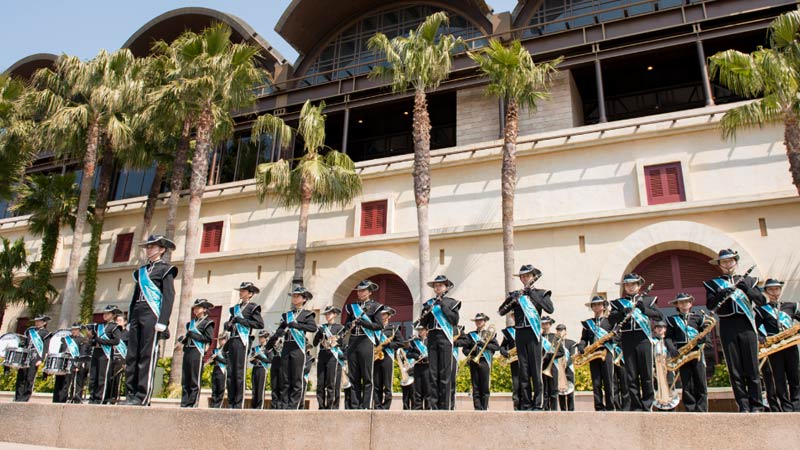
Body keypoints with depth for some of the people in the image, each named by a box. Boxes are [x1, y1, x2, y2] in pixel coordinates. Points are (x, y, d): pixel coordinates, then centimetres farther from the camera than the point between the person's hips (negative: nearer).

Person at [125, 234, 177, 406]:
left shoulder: (165, 270, 3)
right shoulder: (141, 271, 23)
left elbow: (169, 297, -7)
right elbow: (135, 297, 23)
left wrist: (162, 321, -16)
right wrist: (130, 320, 14)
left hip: (152, 315, -7)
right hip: (137, 315, 7)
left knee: (147, 356, -9)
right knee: (131, 356, 3)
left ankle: (142, 397, -8)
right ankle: (131, 395, 7)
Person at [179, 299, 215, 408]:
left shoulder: (207, 323, 3)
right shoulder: (191, 323, 23)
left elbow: (208, 338, -9)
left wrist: (193, 335, -12)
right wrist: (184, 338, 4)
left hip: (197, 352, -7)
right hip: (187, 351, 7)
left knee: (195, 382, -6)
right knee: (185, 380, 5)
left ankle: (193, 404, -4)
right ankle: (184, 404, 9)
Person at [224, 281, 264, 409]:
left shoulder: (252, 307, 2)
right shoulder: (235, 308, 22)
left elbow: (260, 324, -10)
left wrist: (242, 320, -13)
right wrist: (228, 325, 4)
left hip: (243, 342, -7)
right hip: (232, 341, 7)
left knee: (239, 374, -7)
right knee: (230, 373, 5)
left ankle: (239, 405, -4)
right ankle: (231, 404, 10)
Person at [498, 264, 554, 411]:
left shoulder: (541, 293, 5)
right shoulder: (515, 295, 12)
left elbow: (550, 309, -13)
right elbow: (501, 311, 3)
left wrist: (532, 294, -15)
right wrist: (512, 299, -14)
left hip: (534, 334, -3)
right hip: (520, 334, 3)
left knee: (536, 370, -4)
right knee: (523, 371, 5)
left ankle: (538, 404, 1)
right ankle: (526, 404, 9)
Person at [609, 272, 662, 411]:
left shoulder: (647, 300, 13)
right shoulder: (618, 303, 12)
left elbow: (658, 315, 1)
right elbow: (611, 319, -1)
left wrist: (644, 308, -14)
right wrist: (622, 312, -18)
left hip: (644, 339, 0)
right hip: (627, 341, 0)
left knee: (647, 374, 1)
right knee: (631, 376, 1)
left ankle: (647, 405, 11)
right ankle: (636, 406, 7)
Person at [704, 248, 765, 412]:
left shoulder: (748, 280, 16)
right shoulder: (713, 283, 12)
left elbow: (761, 300, 5)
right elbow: (710, 305, -1)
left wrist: (746, 289, -12)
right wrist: (722, 294, -19)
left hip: (746, 326, 1)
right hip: (727, 328, -1)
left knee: (752, 368, -1)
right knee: (735, 370, -1)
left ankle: (756, 406, 4)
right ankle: (743, 407, 3)